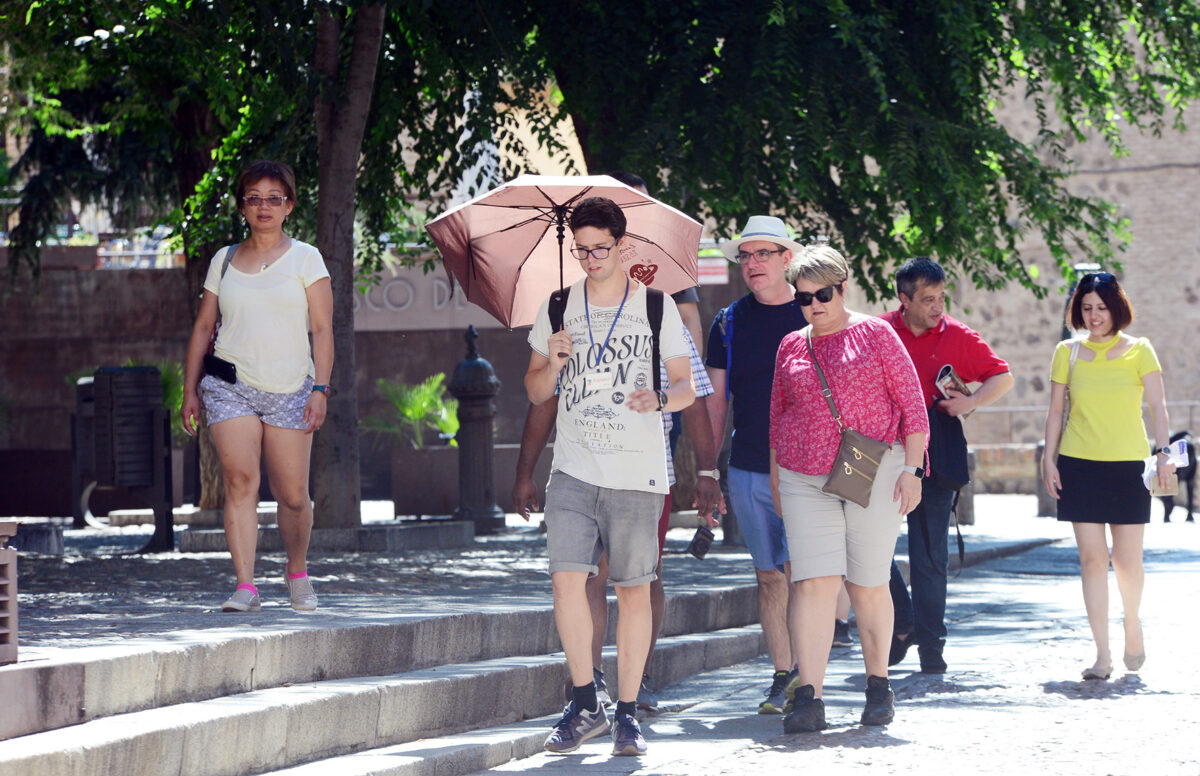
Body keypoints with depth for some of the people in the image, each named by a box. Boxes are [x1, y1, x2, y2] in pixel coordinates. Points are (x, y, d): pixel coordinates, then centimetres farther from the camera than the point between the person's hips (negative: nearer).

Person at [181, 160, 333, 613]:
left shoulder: (304, 258, 5)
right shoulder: (224, 261, 12)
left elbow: (323, 329, 0)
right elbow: (203, 327, 16)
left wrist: (320, 389, -9)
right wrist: (190, 389, 9)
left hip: (289, 389, -1)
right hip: (230, 385, 1)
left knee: (292, 494, -1)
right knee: (239, 480, -15)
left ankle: (297, 570, 25)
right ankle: (245, 587, -16)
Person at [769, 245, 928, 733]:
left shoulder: (874, 334, 3)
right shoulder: (791, 347, 13)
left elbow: (911, 405, 1)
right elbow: (777, 417, 21)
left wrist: (911, 469, -6)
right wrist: (776, 479, 17)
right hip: (805, 480, 2)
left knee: (868, 587, 4)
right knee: (813, 583, -12)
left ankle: (878, 684, 22)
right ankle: (808, 697, -18)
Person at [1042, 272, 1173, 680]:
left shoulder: (1139, 350, 3)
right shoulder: (1068, 352, 7)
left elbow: (1157, 405, -3)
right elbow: (1056, 410, 9)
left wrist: (1163, 452, -16)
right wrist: (1048, 458, 2)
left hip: (1128, 464, -1)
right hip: (1079, 465, 1)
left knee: (1127, 559, -1)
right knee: (1092, 558, -3)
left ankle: (1132, 623, 29)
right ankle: (1102, 653, 1)